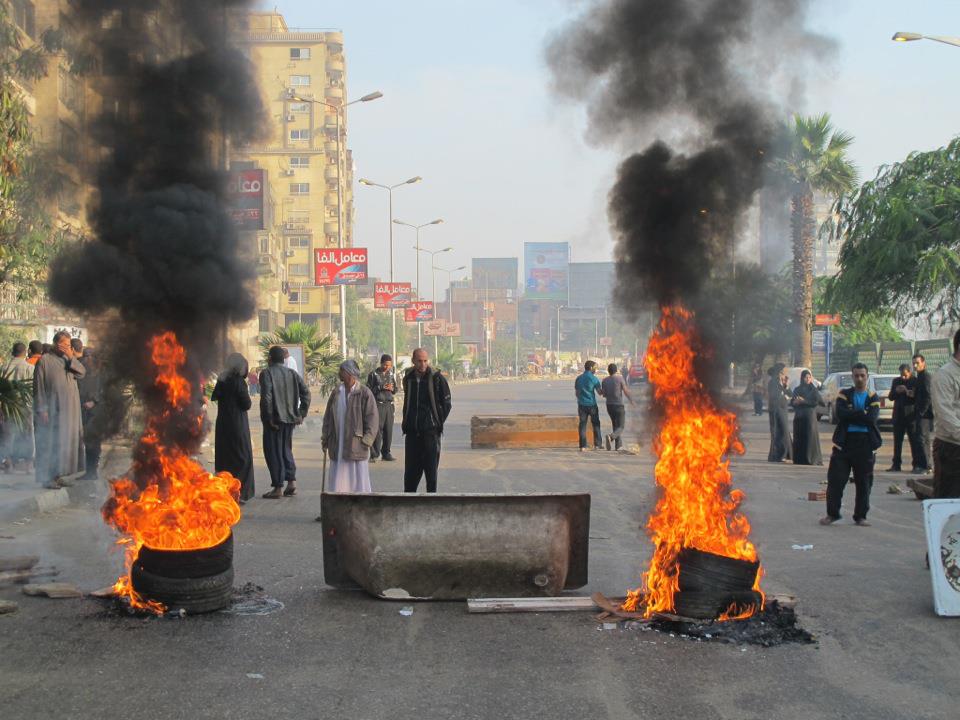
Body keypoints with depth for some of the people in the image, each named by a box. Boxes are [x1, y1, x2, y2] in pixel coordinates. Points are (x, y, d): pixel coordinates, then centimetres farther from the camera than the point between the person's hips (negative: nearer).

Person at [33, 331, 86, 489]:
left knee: (67, 441, 8)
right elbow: (39, 386, -8)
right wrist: (42, 410, -13)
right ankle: (47, 477, -1)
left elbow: (82, 372, -2)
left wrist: (71, 357, -12)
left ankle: (60, 474, 16)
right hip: (52, 409, -6)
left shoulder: (69, 360, 12)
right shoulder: (44, 360, -7)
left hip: (69, 410, 6)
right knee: (50, 442, -5)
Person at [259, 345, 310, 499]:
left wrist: (269, 418, -14)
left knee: (273, 452, 1)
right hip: (290, 419, 6)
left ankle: (278, 487, 1)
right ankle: (291, 481, 11)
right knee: (286, 449, 20)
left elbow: (266, 397, -19)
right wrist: (301, 414, 6)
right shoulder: (293, 374, 9)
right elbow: (306, 393, 4)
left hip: (274, 419, -6)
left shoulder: (267, 373, -8)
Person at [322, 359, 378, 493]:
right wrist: (325, 438, 11)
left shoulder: (364, 393, -7)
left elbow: (372, 418, -8)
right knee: (338, 481, 6)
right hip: (337, 445, 5)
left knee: (359, 479, 1)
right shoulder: (336, 393, 8)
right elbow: (328, 417, 15)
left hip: (356, 445, -5)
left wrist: (366, 440, -12)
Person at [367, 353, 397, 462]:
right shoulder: (374, 374, -2)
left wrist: (392, 389, -4)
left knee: (389, 430, 3)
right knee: (377, 429, -9)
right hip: (378, 405, -5)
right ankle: (374, 454, -6)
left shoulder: (392, 374, 12)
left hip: (389, 404, 5)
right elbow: (368, 389, -5)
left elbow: (395, 390, 19)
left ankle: (386, 453, 13)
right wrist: (381, 388, -15)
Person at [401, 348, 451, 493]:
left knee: (431, 468, -1)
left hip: (431, 431, -4)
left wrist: (438, 423, -3)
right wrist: (405, 423, 13)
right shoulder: (408, 379, 8)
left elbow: (446, 404, -1)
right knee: (411, 468, 8)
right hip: (412, 431, 4)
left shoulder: (437, 378, -6)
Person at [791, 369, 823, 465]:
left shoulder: (813, 389, 1)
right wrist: (795, 402, -13)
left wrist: (804, 401, -15)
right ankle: (799, 459, 7)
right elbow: (792, 402, 9)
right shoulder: (797, 390, 10)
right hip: (799, 418, 3)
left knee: (810, 437, -6)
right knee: (799, 438, 1)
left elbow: (817, 402, -11)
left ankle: (811, 458, -3)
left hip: (810, 417, -3)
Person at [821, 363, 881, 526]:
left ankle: (860, 516, 16)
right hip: (844, 443, 0)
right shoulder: (844, 394, 7)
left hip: (865, 444, 1)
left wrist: (851, 415, -10)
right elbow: (840, 414, -12)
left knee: (864, 482, 5)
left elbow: (871, 419, -11)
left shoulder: (873, 398, 8)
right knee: (836, 480, -1)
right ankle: (832, 514, 10)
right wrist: (861, 414, -12)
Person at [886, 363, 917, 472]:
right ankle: (896, 465, 10)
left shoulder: (915, 382, -3)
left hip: (911, 415, -4)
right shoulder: (896, 381, 10)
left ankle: (916, 465, 2)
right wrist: (896, 392, -8)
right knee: (897, 441, 6)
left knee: (913, 441, -2)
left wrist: (908, 392, -24)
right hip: (898, 415, 4)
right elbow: (890, 397, 11)